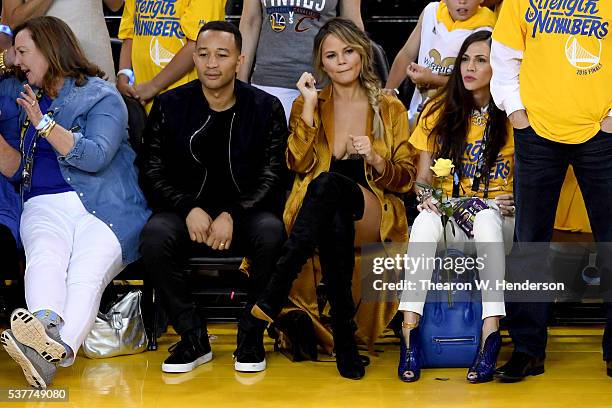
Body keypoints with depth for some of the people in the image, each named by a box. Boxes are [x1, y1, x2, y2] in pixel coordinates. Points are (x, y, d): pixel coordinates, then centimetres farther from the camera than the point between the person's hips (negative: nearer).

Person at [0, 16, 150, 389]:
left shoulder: (102, 96, 7)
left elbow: (96, 157, -10)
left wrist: (44, 124, -11)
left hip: (105, 207, -3)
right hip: (46, 204, 3)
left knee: (86, 274, -32)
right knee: (44, 258, -32)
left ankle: (58, 350, -58)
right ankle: (46, 326, -62)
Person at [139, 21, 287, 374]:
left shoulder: (266, 108, 0)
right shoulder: (170, 106, 3)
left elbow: (272, 177, -4)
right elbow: (154, 174, 2)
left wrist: (232, 215, -18)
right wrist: (189, 209, -16)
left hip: (246, 212, -1)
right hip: (188, 210, 1)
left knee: (272, 233, -34)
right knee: (155, 236, -31)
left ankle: (251, 337, -13)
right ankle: (194, 339, -15)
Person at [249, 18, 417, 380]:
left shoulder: (389, 108, 15)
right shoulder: (309, 105, 16)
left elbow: (406, 178, 11)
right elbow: (299, 164, 0)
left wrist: (376, 160, -9)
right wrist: (309, 108, -5)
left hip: (374, 218, -1)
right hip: (318, 213, 1)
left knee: (328, 182, -39)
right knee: (335, 223, -42)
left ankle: (274, 295, -45)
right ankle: (344, 336, -43)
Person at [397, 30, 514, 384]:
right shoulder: (440, 110, 6)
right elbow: (423, 177, 7)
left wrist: (503, 203, -16)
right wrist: (427, 197, -14)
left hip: (498, 218, -1)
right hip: (448, 215, 2)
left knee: (486, 217, -38)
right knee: (425, 221, -34)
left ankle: (491, 334, -43)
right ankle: (410, 329, -38)